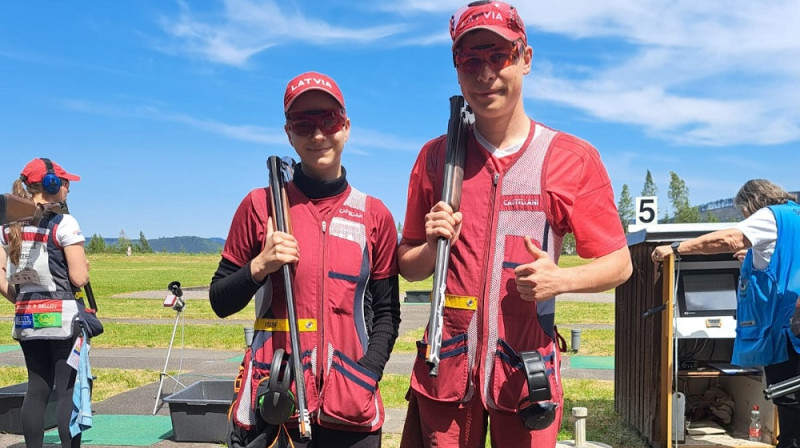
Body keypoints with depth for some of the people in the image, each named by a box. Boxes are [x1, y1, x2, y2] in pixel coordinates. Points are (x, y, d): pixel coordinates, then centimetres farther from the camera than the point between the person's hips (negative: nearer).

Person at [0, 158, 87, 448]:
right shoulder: (63, 223, -11)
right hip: (63, 317, -6)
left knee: (37, 388, 13)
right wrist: (83, 265, 7)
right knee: (69, 391, -1)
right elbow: (79, 278, -14)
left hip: (26, 319, 6)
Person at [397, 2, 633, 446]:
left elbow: (618, 263, 1)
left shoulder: (574, 158, -2)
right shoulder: (435, 157, 5)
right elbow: (409, 267, 11)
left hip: (528, 371, -1)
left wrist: (561, 279, -17)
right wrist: (431, 247, -11)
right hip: (446, 367, 2)